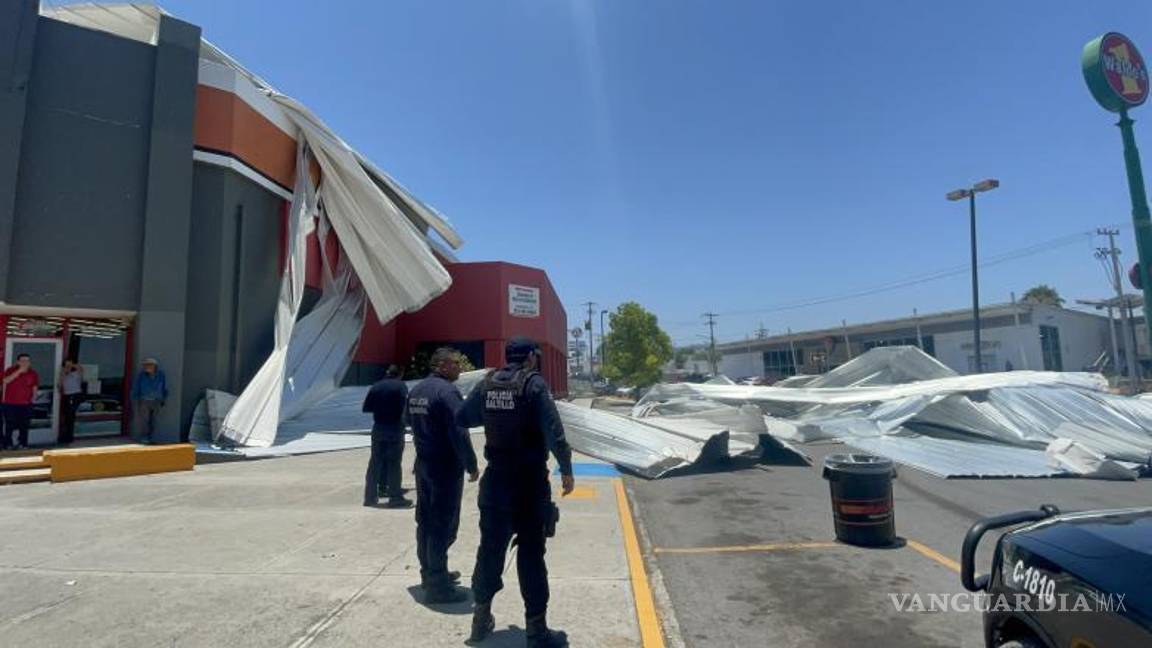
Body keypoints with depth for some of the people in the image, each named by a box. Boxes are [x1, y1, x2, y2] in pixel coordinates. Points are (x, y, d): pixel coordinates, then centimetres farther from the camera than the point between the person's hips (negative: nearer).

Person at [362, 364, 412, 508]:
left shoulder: (376, 387, 5)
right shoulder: (401, 386, -4)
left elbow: (366, 408, 3)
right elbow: (406, 405, -14)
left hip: (378, 428, 4)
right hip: (395, 428, -3)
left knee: (375, 462, 10)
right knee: (394, 463, 0)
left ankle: (371, 495, 14)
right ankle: (395, 497, 2)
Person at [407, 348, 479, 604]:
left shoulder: (416, 390, 10)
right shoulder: (446, 391, -19)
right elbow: (459, 432, -22)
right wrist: (471, 465, -15)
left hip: (423, 464, 9)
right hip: (446, 468, -9)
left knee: (425, 522, 17)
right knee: (443, 526, -3)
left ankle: (430, 573, 31)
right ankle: (438, 585, 3)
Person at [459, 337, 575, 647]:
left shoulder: (487, 384, 3)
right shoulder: (534, 383, -12)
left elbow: (462, 419, 11)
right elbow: (553, 432, -19)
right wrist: (566, 469, -11)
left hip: (495, 478, 5)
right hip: (529, 480, -5)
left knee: (490, 547, 17)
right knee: (531, 552, 4)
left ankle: (482, 617, 30)